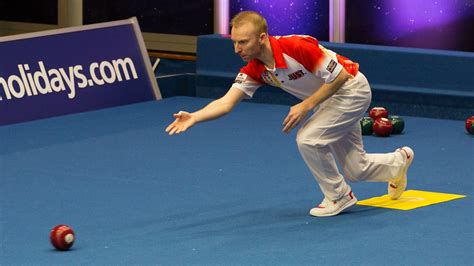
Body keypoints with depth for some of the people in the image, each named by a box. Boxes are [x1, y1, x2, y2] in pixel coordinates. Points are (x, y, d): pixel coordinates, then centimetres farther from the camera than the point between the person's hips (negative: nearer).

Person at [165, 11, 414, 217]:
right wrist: (193, 117, -36)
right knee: (356, 170, 14)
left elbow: (339, 77, -28)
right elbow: (227, 101, -19)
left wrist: (306, 106, -28)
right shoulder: (254, 70, -14)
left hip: (351, 89, -8)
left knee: (308, 139, -23)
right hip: (330, 97, 8)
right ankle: (399, 160, 47)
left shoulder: (296, 47, -35)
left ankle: (339, 196, 0)